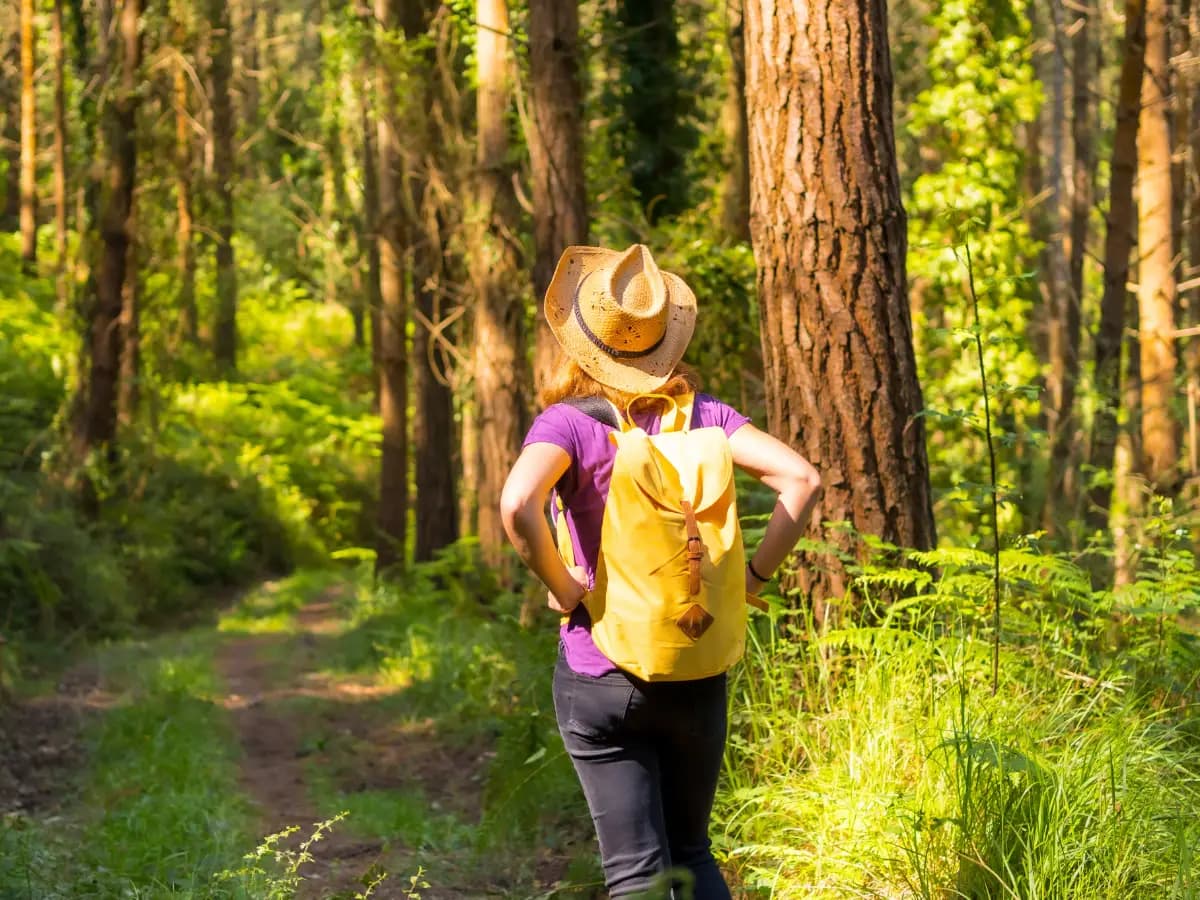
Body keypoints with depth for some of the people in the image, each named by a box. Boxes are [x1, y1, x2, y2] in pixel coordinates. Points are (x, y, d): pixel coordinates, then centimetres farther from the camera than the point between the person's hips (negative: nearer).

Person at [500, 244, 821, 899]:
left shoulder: (568, 421, -11)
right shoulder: (701, 415, -1)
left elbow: (517, 506, -30)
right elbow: (801, 480, -9)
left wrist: (564, 589, -15)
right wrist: (752, 577, -3)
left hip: (598, 672, -3)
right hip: (696, 673, 3)